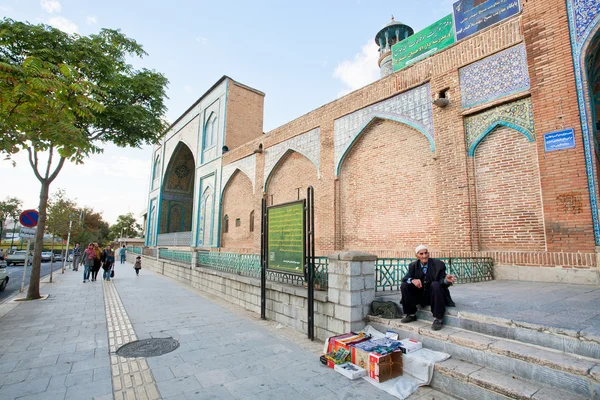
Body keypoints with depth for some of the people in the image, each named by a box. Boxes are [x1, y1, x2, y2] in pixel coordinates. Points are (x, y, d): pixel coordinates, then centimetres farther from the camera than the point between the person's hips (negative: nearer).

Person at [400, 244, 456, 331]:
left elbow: (441, 281, -17)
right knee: (404, 286, -19)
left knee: (436, 284, -33)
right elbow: (405, 278, -12)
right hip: (419, 295, 3)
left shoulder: (439, 264, -9)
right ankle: (411, 314, 0)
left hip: (433, 294, -3)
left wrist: (446, 280, -42)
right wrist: (412, 280, -36)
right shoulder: (413, 265, -1)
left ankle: (437, 319, -24)